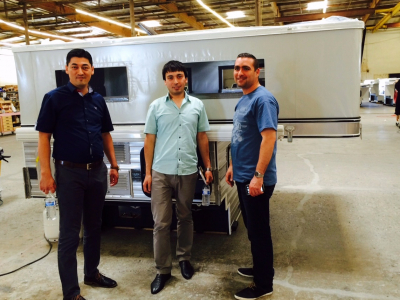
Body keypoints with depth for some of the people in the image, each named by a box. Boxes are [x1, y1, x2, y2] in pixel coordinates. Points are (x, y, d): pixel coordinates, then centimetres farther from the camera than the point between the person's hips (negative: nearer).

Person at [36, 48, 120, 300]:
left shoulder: (98, 100, 8)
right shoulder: (55, 98, -6)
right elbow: (44, 137, -7)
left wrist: (114, 165, 10)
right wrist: (46, 172, -13)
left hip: (97, 171, 5)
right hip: (69, 172, -5)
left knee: (94, 226, 17)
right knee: (69, 234, 2)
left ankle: (92, 273, 35)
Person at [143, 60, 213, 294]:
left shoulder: (197, 105, 5)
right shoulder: (156, 106, 2)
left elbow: (202, 138, 10)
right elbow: (150, 141, 3)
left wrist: (208, 167, 7)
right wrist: (148, 173, -1)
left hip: (188, 172, 1)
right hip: (161, 172, -1)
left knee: (185, 218, 15)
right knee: (161, 223, 2)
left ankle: (184, 259, 33)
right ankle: (163, 270, 15)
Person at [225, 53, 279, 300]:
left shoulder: (263, 99, -16)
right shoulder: (243, 100, 13)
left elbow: (269, 138, -24)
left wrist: (258, 175, -29)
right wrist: (233, 166, 20)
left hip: (256, 179, -9)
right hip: (243, 177, 9)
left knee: (259, 230, 2)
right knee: (251, 227, 20)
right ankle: (259, 268, 37)